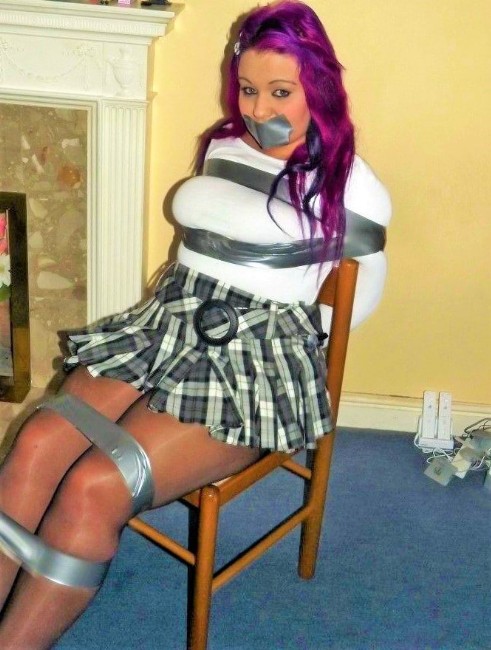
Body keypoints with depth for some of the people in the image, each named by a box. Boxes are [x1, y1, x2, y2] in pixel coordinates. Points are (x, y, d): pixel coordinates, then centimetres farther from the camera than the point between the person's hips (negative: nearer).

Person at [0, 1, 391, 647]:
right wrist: (184, 318, 14)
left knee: (93, 490, -26)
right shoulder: (222, 147, 14)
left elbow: (362, 292, 5)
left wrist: (290, 339, 4)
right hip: (168, 325, 6)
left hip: (256, 363, -6)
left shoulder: (349, 184, -4)